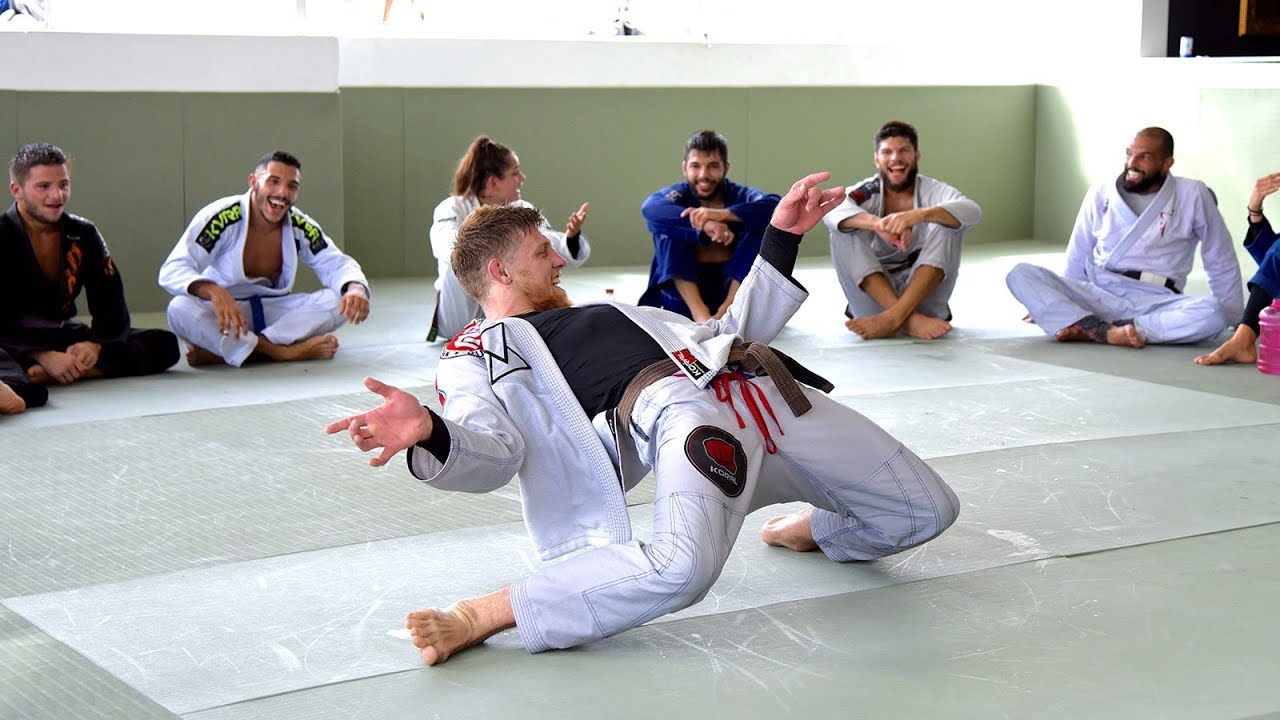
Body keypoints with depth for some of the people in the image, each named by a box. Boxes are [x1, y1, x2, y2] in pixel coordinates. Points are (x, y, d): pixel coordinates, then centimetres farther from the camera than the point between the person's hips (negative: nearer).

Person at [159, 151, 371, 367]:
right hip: (223, 316, -4)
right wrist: (215, 292, -49)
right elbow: (172, 270, -27)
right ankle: (282, 352, -32)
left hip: (273, 313, 4)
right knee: (180, 309, -36)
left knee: (340, 300, -19)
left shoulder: (301, 227, -4)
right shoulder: (220, 217, -20)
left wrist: (356, 289, -29)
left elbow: (336, 263, -2)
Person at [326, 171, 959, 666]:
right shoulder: (475, 356, 16)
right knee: (680, 569, -41)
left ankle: (810, 530, 33)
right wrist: (428, 435, -27)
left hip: (764, 388, 7)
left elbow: (731, 332, 39)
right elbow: (492, 455, -4)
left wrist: (782, 237, 34)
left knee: (928, 510, 10)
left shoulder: (612, 313, 36)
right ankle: (482, 615, -27)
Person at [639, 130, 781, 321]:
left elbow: (774, 205, -26)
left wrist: (722, 214, -38)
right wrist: (703, 224, -40)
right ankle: (699, 312, -30)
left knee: (763, 226, -17)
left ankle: (728, 309, -24)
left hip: (732, 286, 0)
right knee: (666, 226, -19)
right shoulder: (679, 194, -4)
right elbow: (649, 208, -28)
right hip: (686, 292, 0)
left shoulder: (738, 195, -4)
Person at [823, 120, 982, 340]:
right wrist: (876, 223, -46)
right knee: (844, 230, -21)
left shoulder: (933, 191, -2)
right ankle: (908, 319, -35)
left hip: (924, 296, 0)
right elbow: (829, 211, -26)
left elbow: (972, 211, -25)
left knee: (947, 222, -20)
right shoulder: (867, 193, -2)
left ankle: (894, 317, -34)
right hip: (874, 297, 0)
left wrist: (918, 215, -44)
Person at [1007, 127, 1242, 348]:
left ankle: (1086, 329, -36)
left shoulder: (1193, 195, 3)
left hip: (1156, 303, -2)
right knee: (1021, 274, -20)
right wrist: (1051, 302, 23)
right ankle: (1106, 331, -37)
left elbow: (1221, 261, 10)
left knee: (1213, 315, -35)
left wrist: (1234, 316, 12)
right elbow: (1078, 257, 20)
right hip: (1098, 295, 2)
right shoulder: (1101, 194, 10)